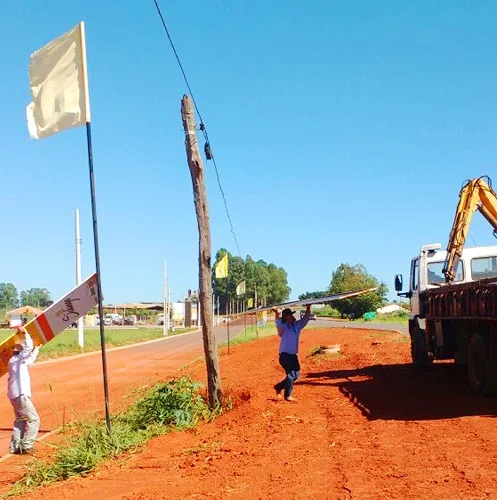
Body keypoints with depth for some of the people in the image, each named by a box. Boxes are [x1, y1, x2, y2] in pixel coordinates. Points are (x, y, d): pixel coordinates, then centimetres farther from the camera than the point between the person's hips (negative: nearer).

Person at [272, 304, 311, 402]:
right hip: (285, 355, -7)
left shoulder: (297, 325, 7)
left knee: (296, 375, 11)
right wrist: (276, 313, -51)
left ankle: (279, 386, 26)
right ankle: (287, 395, 4)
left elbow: (305, 318, 13)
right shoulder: (283, 326, -12)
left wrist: (308, 308, 2)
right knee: (291, 375, -9)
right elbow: (278, 322, -32)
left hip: (294, 355, 7)